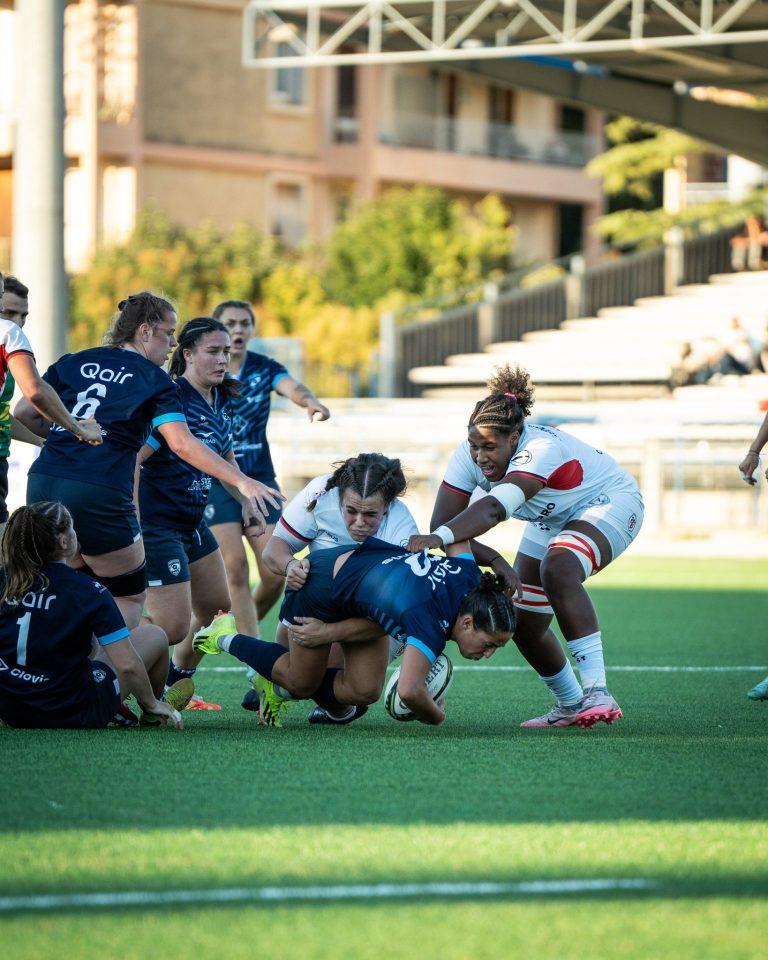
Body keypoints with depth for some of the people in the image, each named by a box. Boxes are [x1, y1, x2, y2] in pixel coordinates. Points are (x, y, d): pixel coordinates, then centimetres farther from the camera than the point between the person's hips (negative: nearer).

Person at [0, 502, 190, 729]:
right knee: (154, 637, 16)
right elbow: (128, 666, -18)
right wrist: (152, 704, 0)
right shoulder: (88, 592, -16)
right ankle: (152, 715, 42)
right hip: (72, 715, -5)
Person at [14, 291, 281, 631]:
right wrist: (241, 482, -10)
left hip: (42, 485, 5)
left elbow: (25, 412, 15)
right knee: (129, 597, 10)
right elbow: (182, 444, -9)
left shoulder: (73, 362, 16)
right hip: (101, 497, -5)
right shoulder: (153, 380, 2)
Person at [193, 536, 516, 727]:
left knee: (364, 691, 4)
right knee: (302, 682, 14)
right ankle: (228, 638, 35)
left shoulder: (469, 575, -20)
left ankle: (279, 689, 25)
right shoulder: (432, 623, -42)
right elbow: (409, 691, -54)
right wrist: (435, 717, -32)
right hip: (322, 591, -7)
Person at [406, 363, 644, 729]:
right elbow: (442, 521, -27)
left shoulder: (541, 450, -41)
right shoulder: (469, 455, -22)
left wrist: (441, 537, -69)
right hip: (552, 520, 8)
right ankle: (570, 706, 27)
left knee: (557, 570, -36)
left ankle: (597, 694, -37)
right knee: (525, 623, 2)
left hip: (608, 503, -8)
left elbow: (493, 509, -55)